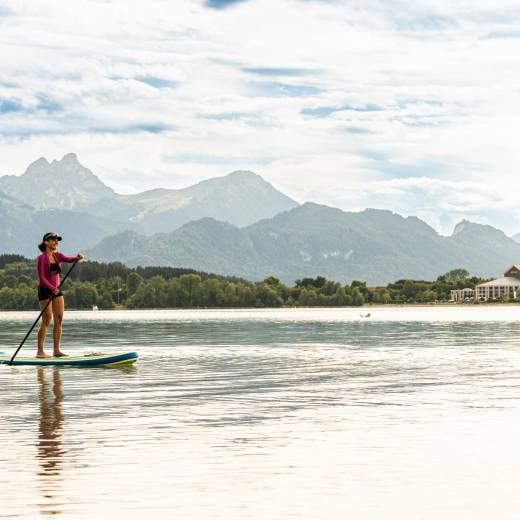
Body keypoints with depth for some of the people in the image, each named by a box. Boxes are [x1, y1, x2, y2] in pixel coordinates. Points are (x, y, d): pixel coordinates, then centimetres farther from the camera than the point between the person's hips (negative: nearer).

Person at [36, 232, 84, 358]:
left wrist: (77, 258, -31)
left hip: (56, 289, 7)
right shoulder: (42, 258, -12)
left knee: (59, 319, 3)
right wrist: (52, 288, -30)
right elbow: (41, 278, -18)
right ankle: (40, 352, -5)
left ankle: (57, 350, 7)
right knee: (47, 320, -9)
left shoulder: (57, 256, 8)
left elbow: (68, 259, -9)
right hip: (45, 290, -7)